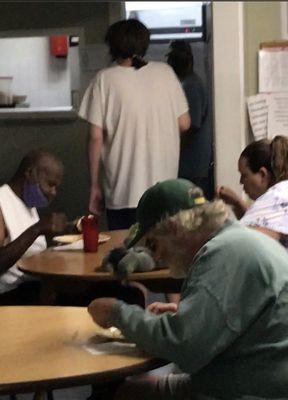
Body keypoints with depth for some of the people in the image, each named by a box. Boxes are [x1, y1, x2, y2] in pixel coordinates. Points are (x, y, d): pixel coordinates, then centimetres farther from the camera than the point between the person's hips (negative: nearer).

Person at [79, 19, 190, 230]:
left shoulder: (105, 79, -4)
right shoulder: (165, 72, 3)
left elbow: (96, 137, -6)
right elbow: (184, 123, 6)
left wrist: (94, 185, 2)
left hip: (123, 191, -2)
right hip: (164, 188, 3)